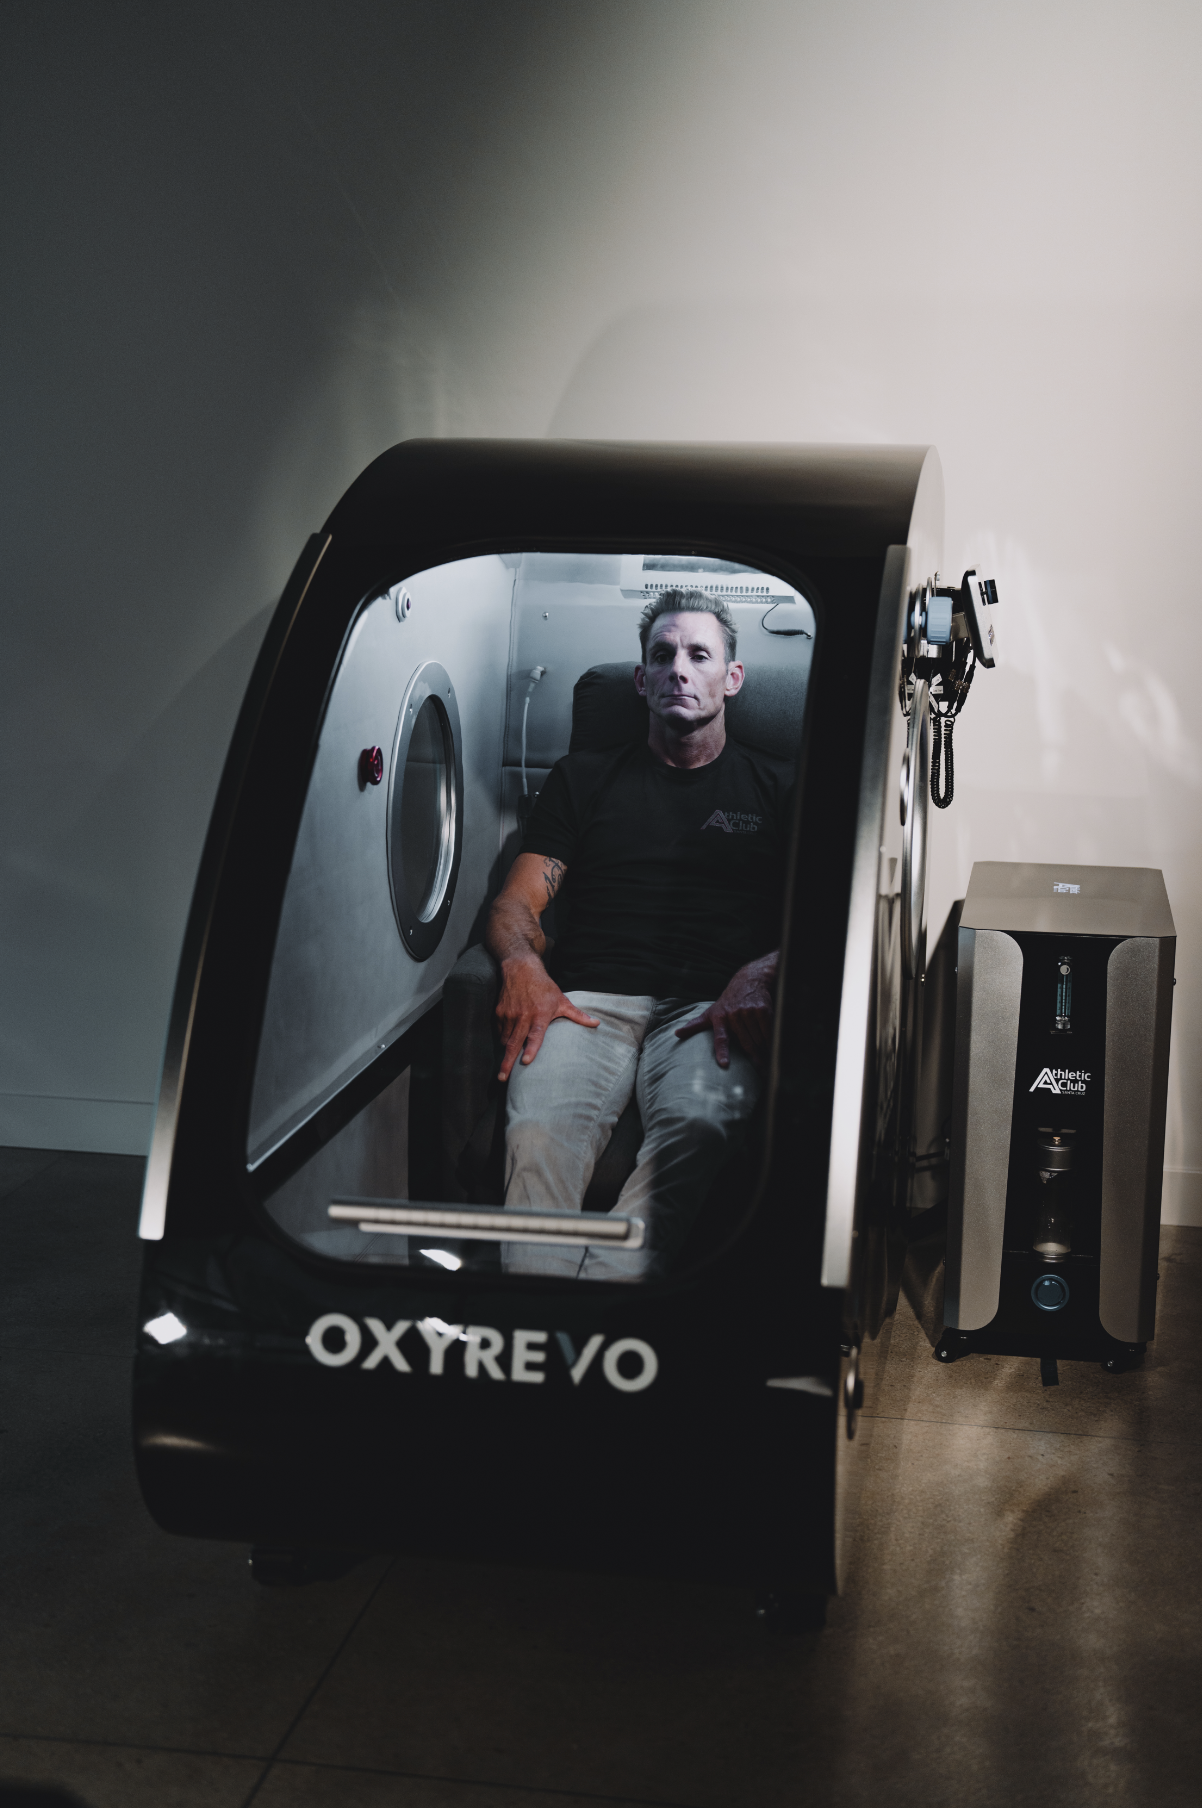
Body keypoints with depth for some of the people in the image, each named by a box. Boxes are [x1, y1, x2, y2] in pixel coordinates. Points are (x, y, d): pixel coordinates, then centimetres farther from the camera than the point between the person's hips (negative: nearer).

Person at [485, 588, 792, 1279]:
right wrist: (525, 968, -6)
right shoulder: (584, 779, 26)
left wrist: (757, 976, -10)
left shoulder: (777, 788, 23)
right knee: (540, 1135, -33)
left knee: (697, 1127, -37)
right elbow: (517, 904, 18)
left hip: (710, 1009, -1)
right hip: (590, 998, 1)